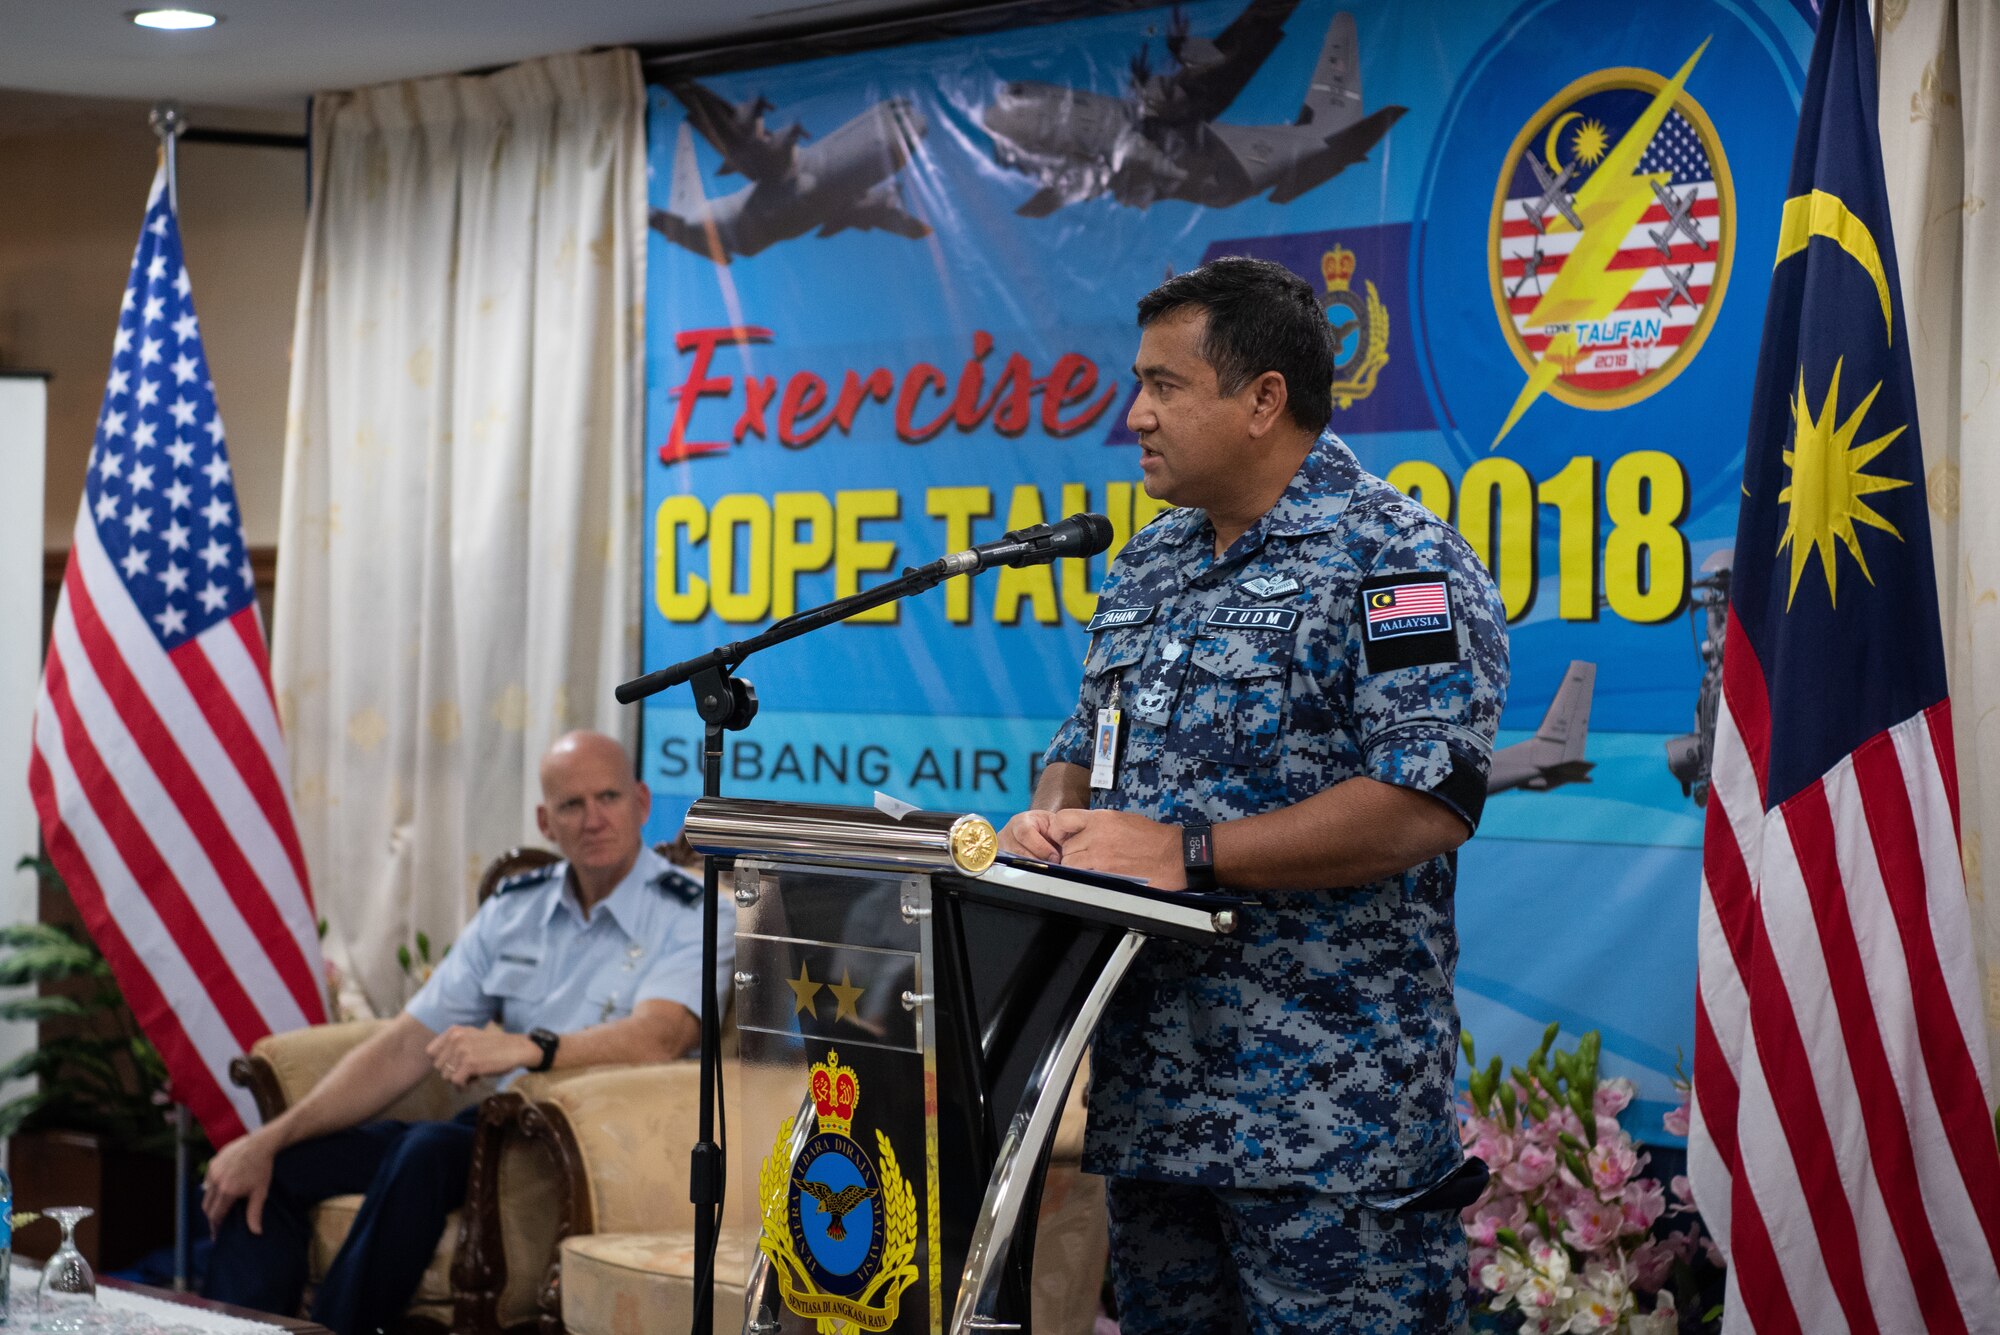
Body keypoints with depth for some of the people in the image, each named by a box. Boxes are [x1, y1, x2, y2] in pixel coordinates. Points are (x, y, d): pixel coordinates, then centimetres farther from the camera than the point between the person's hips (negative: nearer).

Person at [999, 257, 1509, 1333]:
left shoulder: (1395, 561, -10)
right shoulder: (1147, 568, 16)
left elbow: (1428, 801, -21)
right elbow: (1083, 748, 24)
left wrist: (1187, 853, -21)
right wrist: (1054, 822, -1)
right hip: (1149, 1085, 8)